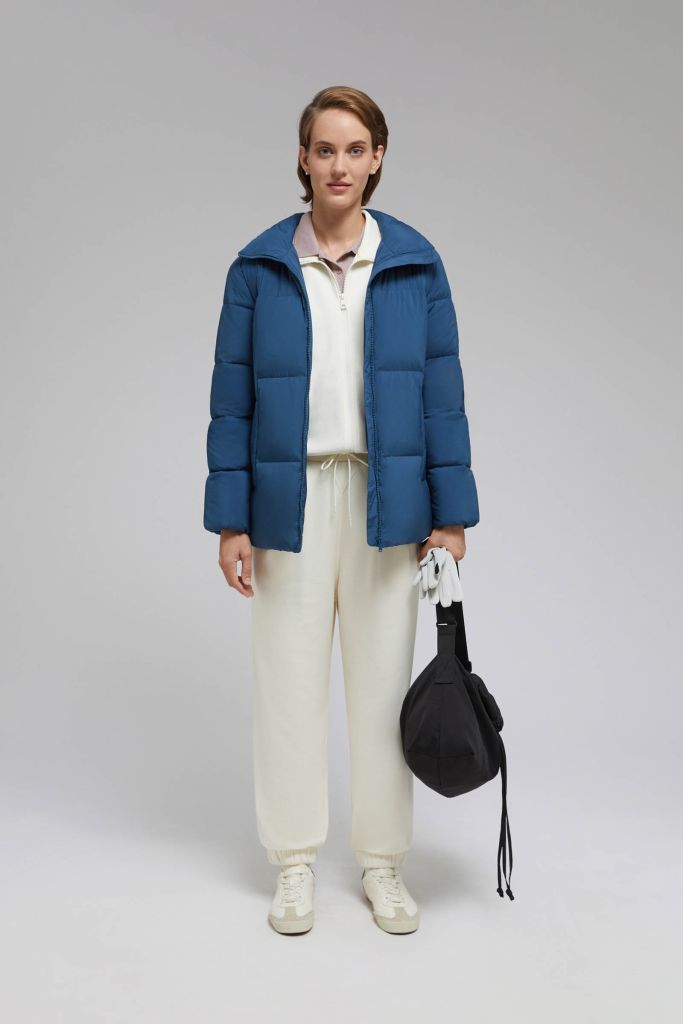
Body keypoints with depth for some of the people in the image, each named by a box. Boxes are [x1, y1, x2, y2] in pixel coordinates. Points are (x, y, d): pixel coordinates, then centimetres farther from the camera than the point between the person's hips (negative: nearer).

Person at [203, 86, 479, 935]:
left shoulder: (415, 262, 2)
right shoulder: (260, 265, 1)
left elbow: (442, 392, 2)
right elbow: (232, 398, 1)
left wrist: (450, 514, -2)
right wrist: (231, 520, -4)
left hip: (385, 498, 1)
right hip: (291, 499, 0)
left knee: (383, 678, 8)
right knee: (289, 680, 6)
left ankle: (382, 864, 25)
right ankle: (295, 865, 24)